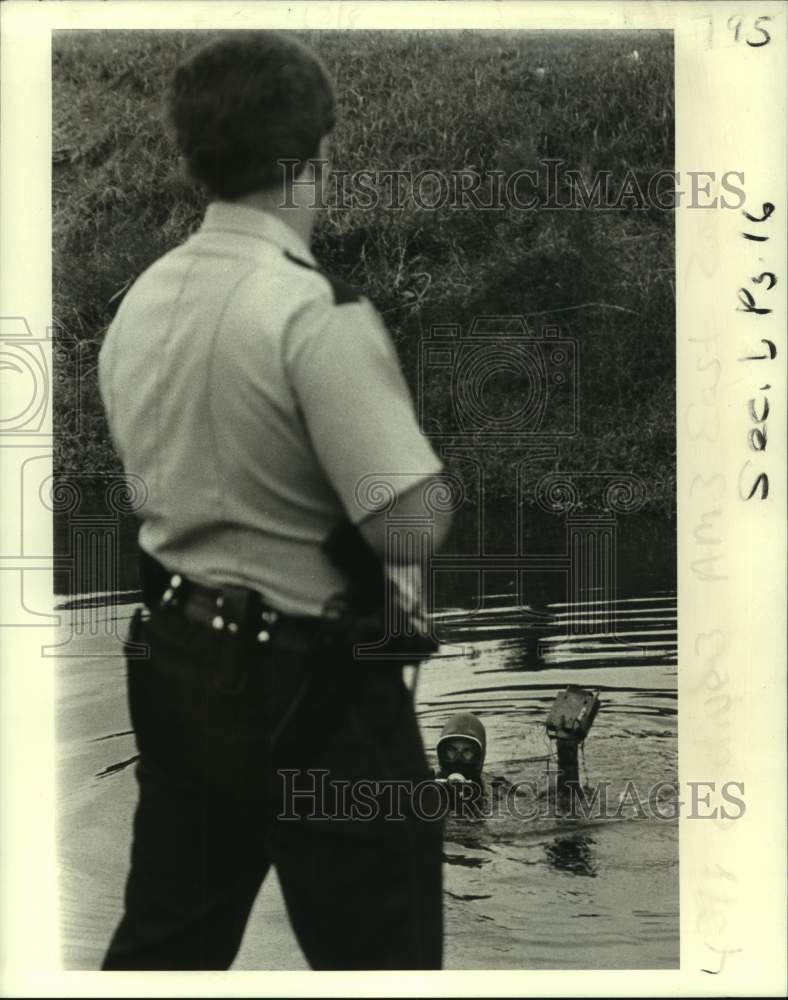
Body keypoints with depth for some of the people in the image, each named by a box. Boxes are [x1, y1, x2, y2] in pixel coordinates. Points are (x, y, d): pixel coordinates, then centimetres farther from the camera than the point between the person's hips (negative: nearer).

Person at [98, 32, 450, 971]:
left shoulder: (139, 299, 4)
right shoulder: (318, 311, -20)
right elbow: (412, 523, -24)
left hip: (169, 650, 8)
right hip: (305, 678, -7)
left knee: (165, 933, 20)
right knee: (375, 946, 8)